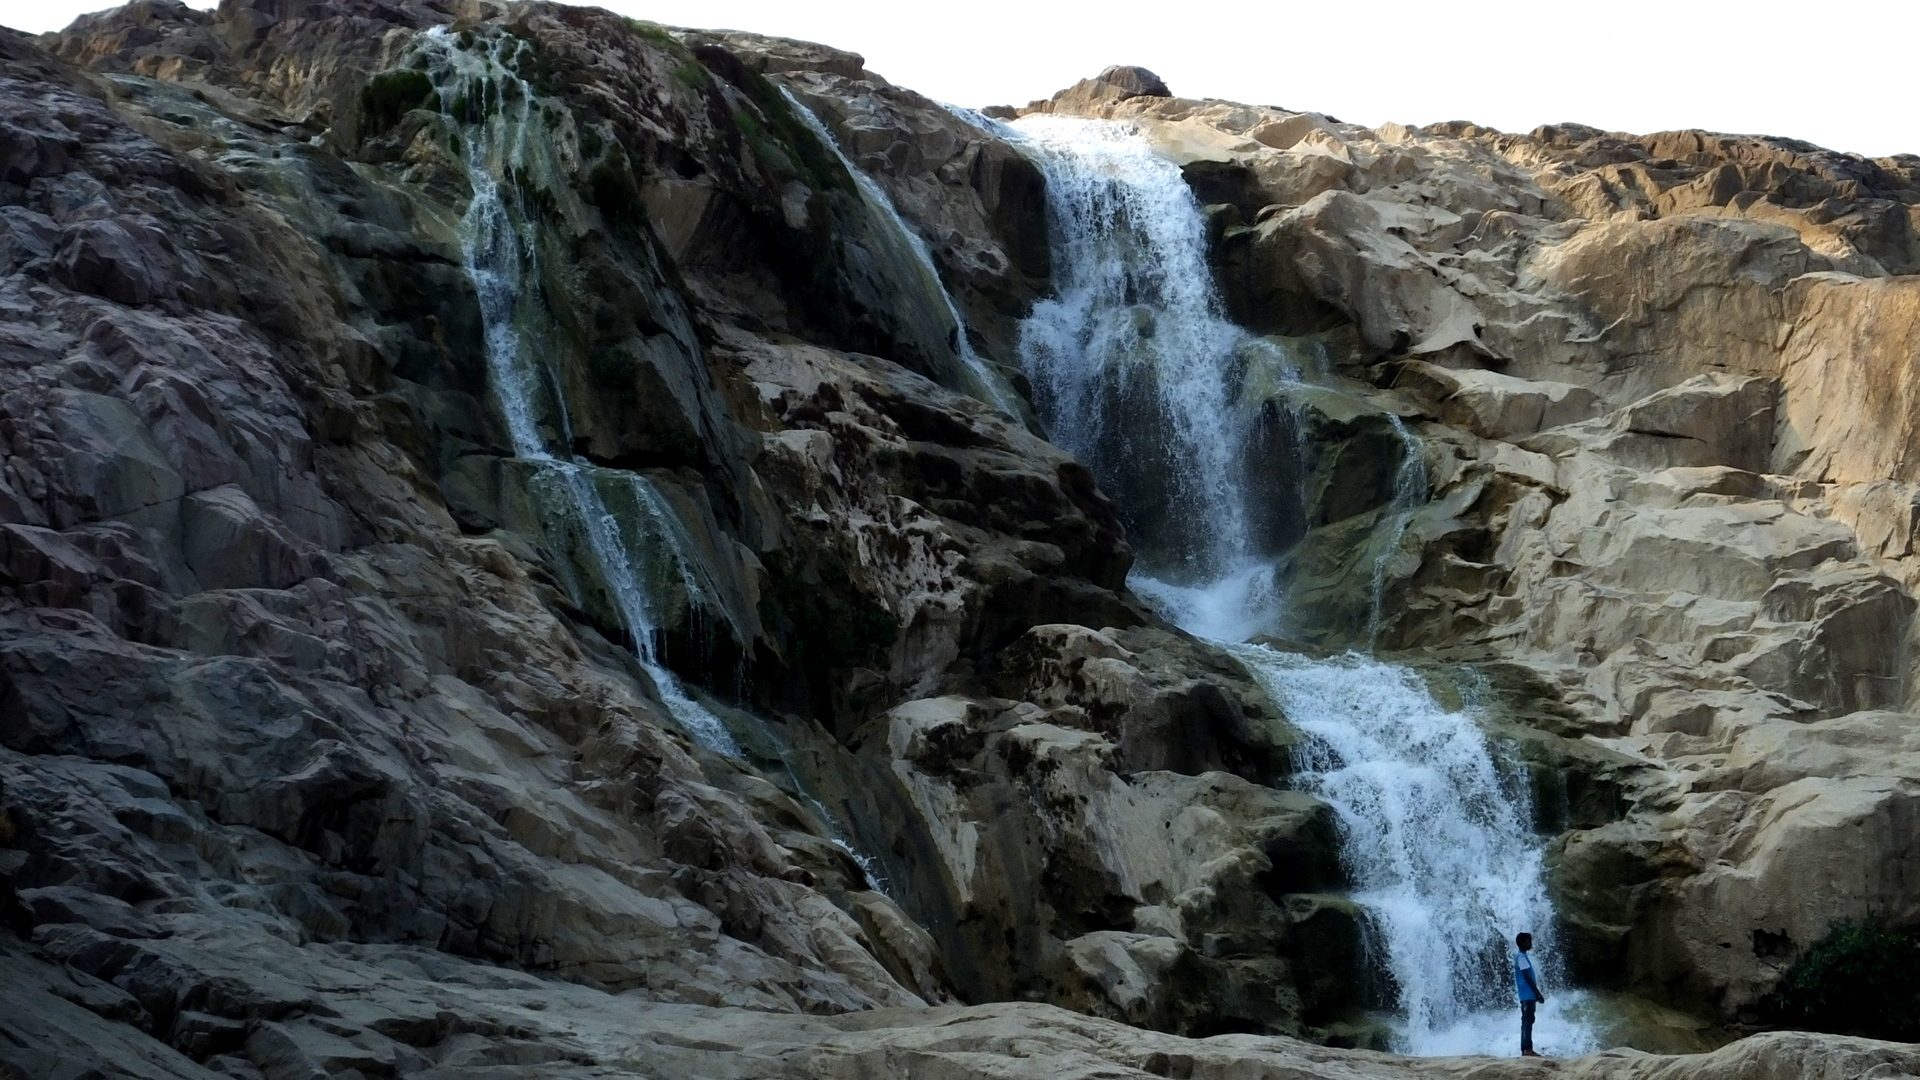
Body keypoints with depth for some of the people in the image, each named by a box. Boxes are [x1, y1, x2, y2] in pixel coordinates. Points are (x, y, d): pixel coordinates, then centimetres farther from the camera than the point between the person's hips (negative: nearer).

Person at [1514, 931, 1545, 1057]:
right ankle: (1527, 1049, -19)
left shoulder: (1522, 956, 20)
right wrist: (1538, 993, -17)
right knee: (1528, 1021, -13)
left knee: (1527, 1021, 9)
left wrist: (1537, 993, 21)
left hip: (1528, 996, 10)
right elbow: (1527, 977, -17)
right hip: (1527, 994, -10)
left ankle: (1525, 1049, 9)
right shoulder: (1521, 957, -11)